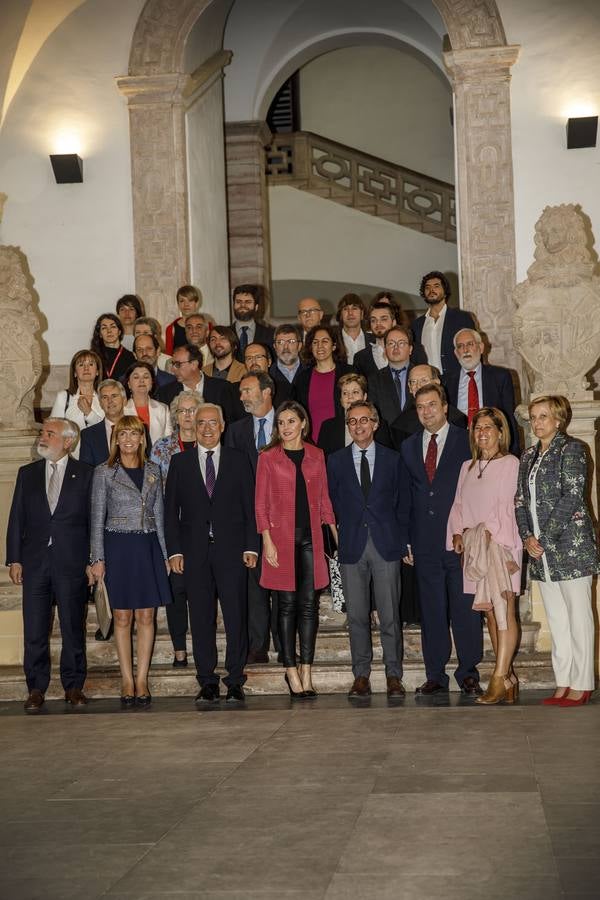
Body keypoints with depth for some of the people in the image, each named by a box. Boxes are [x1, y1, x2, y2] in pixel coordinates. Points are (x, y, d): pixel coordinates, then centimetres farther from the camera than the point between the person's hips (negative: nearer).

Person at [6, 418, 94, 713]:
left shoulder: (85, 474, 3)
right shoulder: (27, 474, 12)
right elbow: (17, 519, 10)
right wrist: (14, 559, 3)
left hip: (72, 563, -2)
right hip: (35, 562, 2)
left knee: (73, 628, 4)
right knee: (34, 631, 3)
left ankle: (73, 686, 15)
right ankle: (36, 688, 12)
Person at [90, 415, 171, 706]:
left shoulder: (153, 470, 9)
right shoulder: (104, 472, 0)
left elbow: (159, 514, 12)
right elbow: (97, 518, -1)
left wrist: (165, 554, 8)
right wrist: (98, 558, -6)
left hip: (148, 546, 3)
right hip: (118, 547, -3)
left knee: (146, 616, 2)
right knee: (122, 617, 2)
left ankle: (141, 680, 8)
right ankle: (127, 681, 8)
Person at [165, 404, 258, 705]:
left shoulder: (238, 460, 9)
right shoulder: (180, 462, 10)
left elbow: (249, 505, 6)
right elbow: (171, 509, 8)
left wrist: (251, 547, -2)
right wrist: (175, 550, -1)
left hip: (231, 548, -1)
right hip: (195, 551, 1)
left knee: (236, 616, -2)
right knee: (201, 618, 3)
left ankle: (235, 682, 6)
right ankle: (207, 683, 10)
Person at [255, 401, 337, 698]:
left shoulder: (316, 456, 10)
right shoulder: (268, 458, 1)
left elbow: (324, 499, 13)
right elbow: (260, 504, 0)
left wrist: (337, 535, 6)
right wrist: (267, 542, -8)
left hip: (311, 538, 3)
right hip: (282, 537, -3)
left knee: (309, 604, 3)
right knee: (287, 604, 0)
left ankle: (306, 672, 9)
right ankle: (291, 672, 7)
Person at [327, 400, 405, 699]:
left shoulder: (393, 459, 8)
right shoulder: (336, 461, 9)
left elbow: (402, 503, 9)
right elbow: (332, 503, 10)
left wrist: (402, 540, 2)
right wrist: (341, 536, 2)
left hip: (386, 545, -1)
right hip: (352, 547, 1)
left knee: (390, 615, -1)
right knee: (357, 616, 3)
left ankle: (393, 675, 7)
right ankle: (361, 674, 11)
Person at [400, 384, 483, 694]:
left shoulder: (467, 441, 1)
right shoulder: (408, 447, 13)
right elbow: (406, 496, 13)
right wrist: (406, 540, 7)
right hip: (425, 542, 3)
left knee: (465, 608, 0)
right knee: (431, 611, 7)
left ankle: (468, 672, 11)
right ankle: (435, 674, 14)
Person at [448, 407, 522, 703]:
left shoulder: (511, 464, -1)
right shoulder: (468, 467, 18)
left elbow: (510, 505, -9)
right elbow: (459, 505, 17)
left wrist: (489, 534, -17)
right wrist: (458, 533, 1)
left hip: (501, 544, -6)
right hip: (473, 548, 6)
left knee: (504, 611, -11)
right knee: (489, 612, 5)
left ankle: (499, 680, -15)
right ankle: (508, 677, 10)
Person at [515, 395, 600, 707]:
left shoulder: (571, 448, -4)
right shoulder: (528, 456, 16)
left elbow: (572, 497, -13)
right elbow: (521, 500, 12)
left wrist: (545, 537, -15)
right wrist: (527, 536, -4)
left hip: (571, 544, -7)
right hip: (541, 552, 7)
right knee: (556, 619, 10)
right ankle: (563, 683, 15)